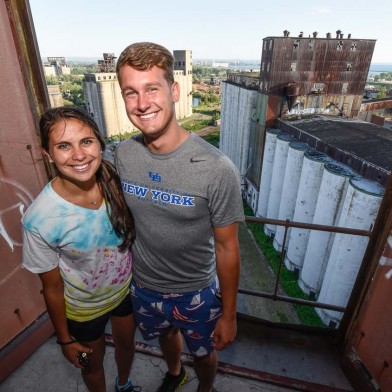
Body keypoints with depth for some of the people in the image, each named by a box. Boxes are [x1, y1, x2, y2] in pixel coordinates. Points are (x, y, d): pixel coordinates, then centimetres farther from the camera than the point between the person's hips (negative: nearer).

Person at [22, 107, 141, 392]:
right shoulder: (40, 220, -32)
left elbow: (132, 234, -5)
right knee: (93, 364, 26)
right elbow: (52, 288, -16)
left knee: (127, 344, 31)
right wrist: (65, 339, -2)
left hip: (126, 289, 4)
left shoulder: (115, 182, -23)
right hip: (84, 309, -3)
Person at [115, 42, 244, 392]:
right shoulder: (123, 155, -14)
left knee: (203, 353, 26)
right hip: (144, 284, 4)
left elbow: (227, 248, -18)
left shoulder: (217, 169, -29)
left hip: (196, 291, -3)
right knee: (166, 335, 34)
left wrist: (229, 314, -8)